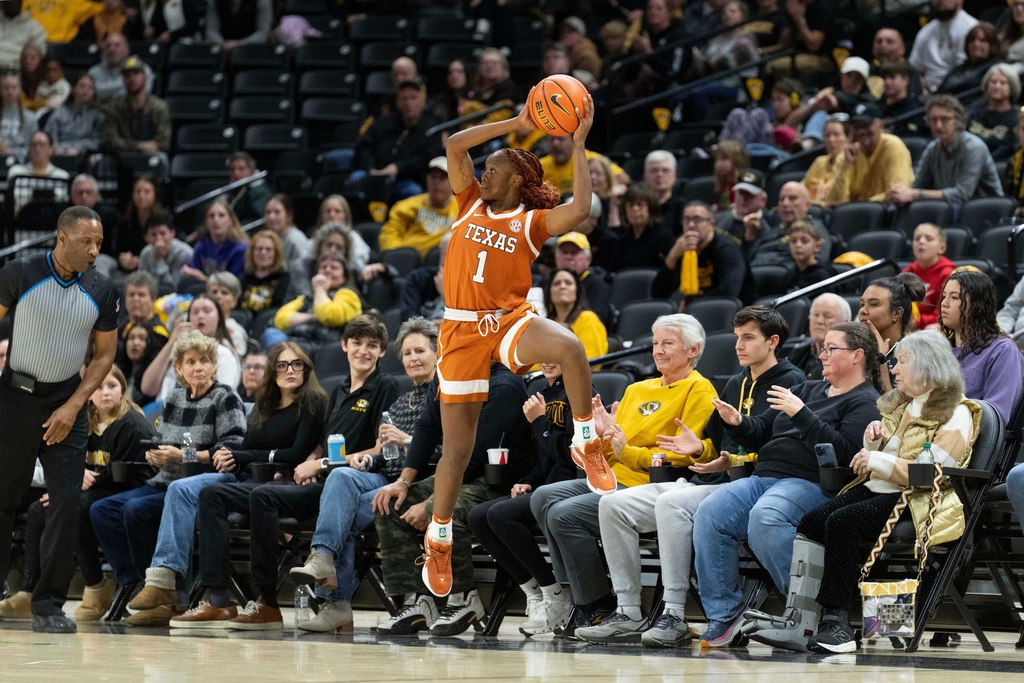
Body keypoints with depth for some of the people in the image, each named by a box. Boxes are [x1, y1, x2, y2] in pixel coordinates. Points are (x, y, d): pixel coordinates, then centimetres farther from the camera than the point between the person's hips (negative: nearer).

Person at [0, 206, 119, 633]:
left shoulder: (101, 292, -2)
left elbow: (104, 355, 4)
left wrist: (73, 407, -7)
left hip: (66, 405, 2)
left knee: (67, 500, -6)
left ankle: (48, 604, 1)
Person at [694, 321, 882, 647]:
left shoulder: (865, 402, 3)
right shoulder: (808, 390, 28)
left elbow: (844, 452, -14)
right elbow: (762, 433, 28)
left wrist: (801, 415, -16)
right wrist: (737, 424, 6)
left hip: (810, 483, -8)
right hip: (763, 478, 8)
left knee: (765, 516, -38)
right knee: (709, 513, -19)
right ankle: (723, 614, -16)